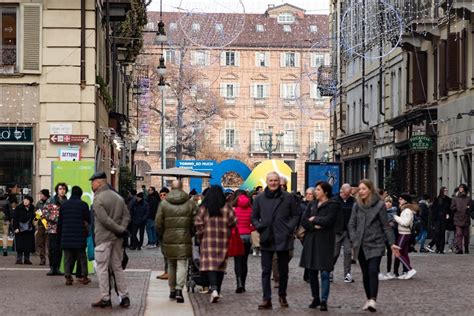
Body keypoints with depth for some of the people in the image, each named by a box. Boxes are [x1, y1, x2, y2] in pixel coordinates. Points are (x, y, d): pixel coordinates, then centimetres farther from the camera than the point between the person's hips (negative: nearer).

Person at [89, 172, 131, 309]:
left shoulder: (98, 199, -12)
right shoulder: (118, 197, 11)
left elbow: (105, 219, -19)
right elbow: (126, 215, 7)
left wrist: (121, 230, -13)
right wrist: (121, 230, -5)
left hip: (103, 238, -7)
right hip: (117, 238, 7)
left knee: (102, 268, 1)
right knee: (117, 267, 13)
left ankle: (105, 299, 1)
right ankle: (124, 297, 11)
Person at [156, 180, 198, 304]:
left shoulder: (164, 204, 1)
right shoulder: (190, 203, 0)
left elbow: (158, 224, 0)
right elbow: (196, 223, -1)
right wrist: (190, 234, 14)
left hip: (169, 239, 1)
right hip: (185, 240, -1)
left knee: (171, 265, 15)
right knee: (182, 265, -2)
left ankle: (172, 290, 21)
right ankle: (179, 289, -17)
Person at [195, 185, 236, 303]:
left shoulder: (204, 208, -2)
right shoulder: (226, 207, 0)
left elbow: (198, 223, -4)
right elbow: (233, 222, -4)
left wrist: (200, 237, 7)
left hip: (208, 240, -2)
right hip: (223, 240, 2)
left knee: (210, 264, -6)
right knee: (221, 265, 12)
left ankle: (214, 289, -26)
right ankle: (217, 291, 18)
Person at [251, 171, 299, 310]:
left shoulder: (288, 197, 1)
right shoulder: (259, 198, 5)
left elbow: (295, 215, 7)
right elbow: (254, 217, 13)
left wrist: (289, 228, -6)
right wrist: (260, 227, -3)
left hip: (283, 239, 0)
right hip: (266, 240, 1)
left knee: (283, 270, 9)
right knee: (266, 271, -2)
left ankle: (282, 296, 24)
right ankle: (266, 299, 0)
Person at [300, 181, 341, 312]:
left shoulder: (333, 205, -3)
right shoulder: (312, 204, 14)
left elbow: (328, 220, -17)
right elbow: (303, 221, 6)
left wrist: (314, 219, -3)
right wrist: (315, 226, -11)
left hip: (325, 242, -6)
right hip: (311, 241, 6)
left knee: (324, 272, -8)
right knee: (312, 271, 8)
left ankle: (324, 300, -5)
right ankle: (315, 298, 19)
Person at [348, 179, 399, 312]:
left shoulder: (379, 205, -3)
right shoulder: (357, 205, 7)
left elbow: (385, 226, -1)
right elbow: (351, 224, 10)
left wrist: (392, 243, -5)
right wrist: (354, 240, -2)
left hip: (375, 245, -4)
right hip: (361, 246, 4)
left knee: (373, 272, -16)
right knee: (365, 274, 8)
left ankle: (373, 300, -23)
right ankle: (369, 299, 18)